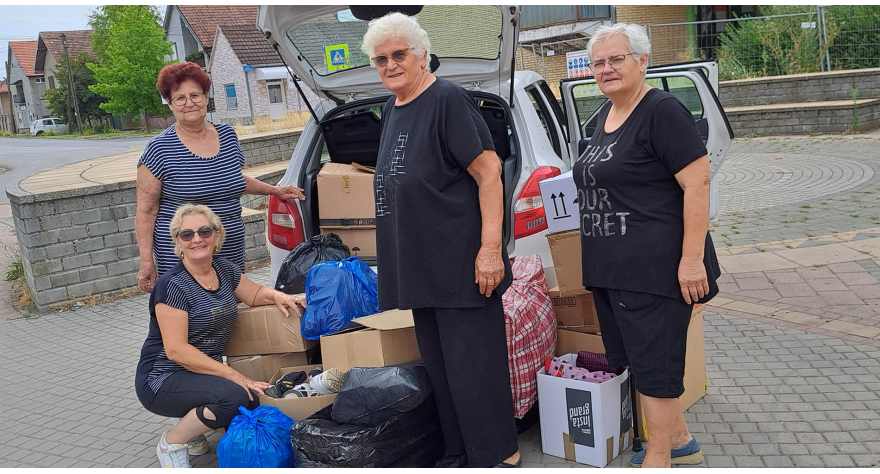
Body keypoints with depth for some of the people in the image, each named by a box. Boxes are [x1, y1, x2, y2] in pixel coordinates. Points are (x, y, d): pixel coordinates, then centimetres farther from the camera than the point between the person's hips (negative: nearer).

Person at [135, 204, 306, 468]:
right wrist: (234, 376, -26)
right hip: (164, 380, -7)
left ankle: (192, 429, 14)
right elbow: (176, 350, -22)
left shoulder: (225, 270, 3)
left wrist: (276, 295, -4)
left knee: (254, 404, -12)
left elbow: (254, 294, 21)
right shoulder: (173, 285, -18)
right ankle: (171, 443, -3)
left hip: (204, 374, 7)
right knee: (234, 396, -29)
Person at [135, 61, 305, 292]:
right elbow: (146, 211, -5)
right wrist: (147, 262, -10)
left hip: (232, 255, 5)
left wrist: (275, 191, 26)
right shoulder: (160, 149, -6)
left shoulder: (228, 135, 8)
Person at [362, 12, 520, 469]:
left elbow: (489, 173, -17)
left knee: (472, 364, -2)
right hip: (420, 265, 9)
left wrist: (491, 247, -23)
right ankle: (459, 454, 29)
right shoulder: (391, 109, 15)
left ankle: (499, 455, 14)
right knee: (439, 367, 15)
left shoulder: (448, 99, -11)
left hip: (461, 261, -9)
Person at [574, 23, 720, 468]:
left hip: (654, 267, -10)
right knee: (630, 359, 16)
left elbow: (698, 183, -18)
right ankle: (680, 441, 33)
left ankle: (658, 460, 13)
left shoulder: (662, 111, -12)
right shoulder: (606, 114, 15)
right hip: (608, 267, 10)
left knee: (653, 363, -1)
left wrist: (692, 259, -22)